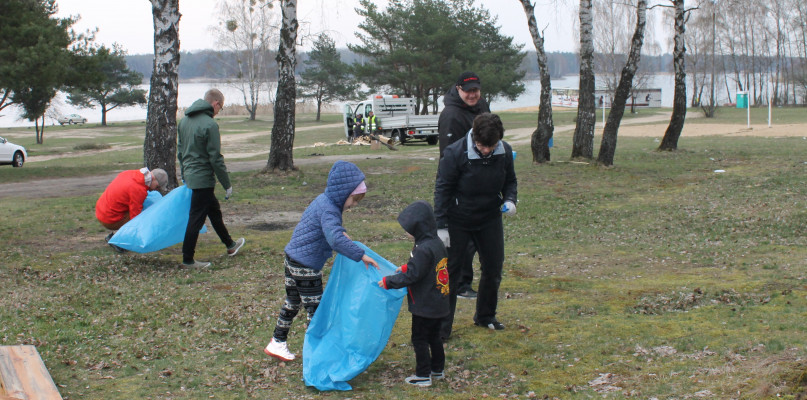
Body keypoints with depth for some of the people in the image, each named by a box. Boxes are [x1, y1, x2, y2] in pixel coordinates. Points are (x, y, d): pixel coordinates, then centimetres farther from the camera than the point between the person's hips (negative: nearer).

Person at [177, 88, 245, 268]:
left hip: (190, 175, 9)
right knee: (196, 218, -1)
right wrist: (227, 184, -10)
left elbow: (180, 151, 16)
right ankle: (188, 259, 5)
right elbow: (215, 158, -18)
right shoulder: (210, 124, -19)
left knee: (214, 211, 23)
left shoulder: (184, 121, 8)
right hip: (203, 178, -9)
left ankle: (230, 245, 38)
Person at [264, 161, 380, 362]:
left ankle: (277, 343, 34)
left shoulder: (324, 200, 5)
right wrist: (361, 255, -39)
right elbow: (335, 239, -41)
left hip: (292, 258, 10)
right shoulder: (328, 210, -26)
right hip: (306, 266, -10)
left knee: (293, 302, 22)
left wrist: (341, 232, 5)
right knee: (315, 308, 2)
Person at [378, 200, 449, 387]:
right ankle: (438, 369, 32)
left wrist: (388, 282, -14)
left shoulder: (423, 249, -24)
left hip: (425, 305, -9)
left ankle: (423, 375, 9)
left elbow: (412, 276, -23)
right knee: (433, 336, 21)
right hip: (439, 303, 9)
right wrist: (406, 267, 23)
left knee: (419, 339, 3)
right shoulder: (437, 243, 5)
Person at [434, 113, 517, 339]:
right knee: (449, 272, -2)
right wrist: (441, 226, -17)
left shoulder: (505, 152, -10)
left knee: (493, 269, 12)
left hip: (490, 220, 4)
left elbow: (510, 181, 7)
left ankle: (485, 317, 33)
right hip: (458, 222, -4)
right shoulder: (455, 153, -22)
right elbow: (442, 190, -15)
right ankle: (441, 327, 5)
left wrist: (510, 200, -15)